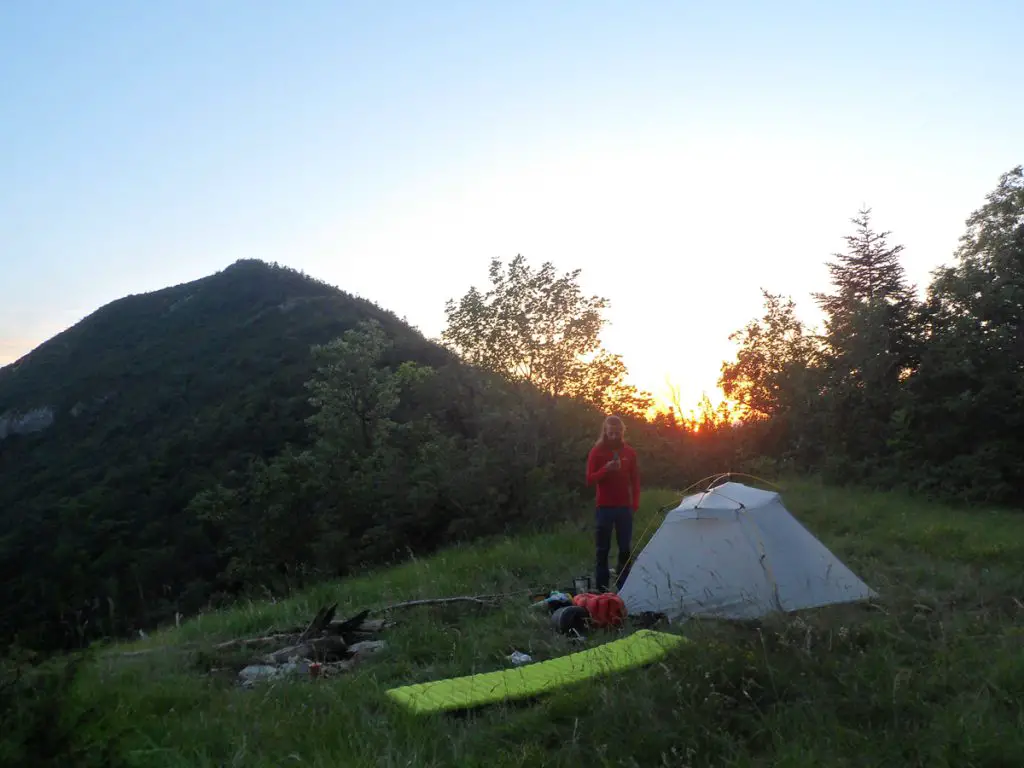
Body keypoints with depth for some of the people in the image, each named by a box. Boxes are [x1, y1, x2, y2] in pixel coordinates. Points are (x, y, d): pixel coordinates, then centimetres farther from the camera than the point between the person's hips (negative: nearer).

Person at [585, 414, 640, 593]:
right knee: (603, 548, 2)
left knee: (625, 548, 5)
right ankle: (601, 589, 8)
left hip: (625, 507, 3)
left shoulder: (629, 452, 6)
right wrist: (606, 469, -23)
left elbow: (635, 480, 12)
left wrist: (635, 503, 3)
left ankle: (623, 588, 14)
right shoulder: (597, 451, -3)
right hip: (604, 507, -2)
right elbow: (590, 480, -7)